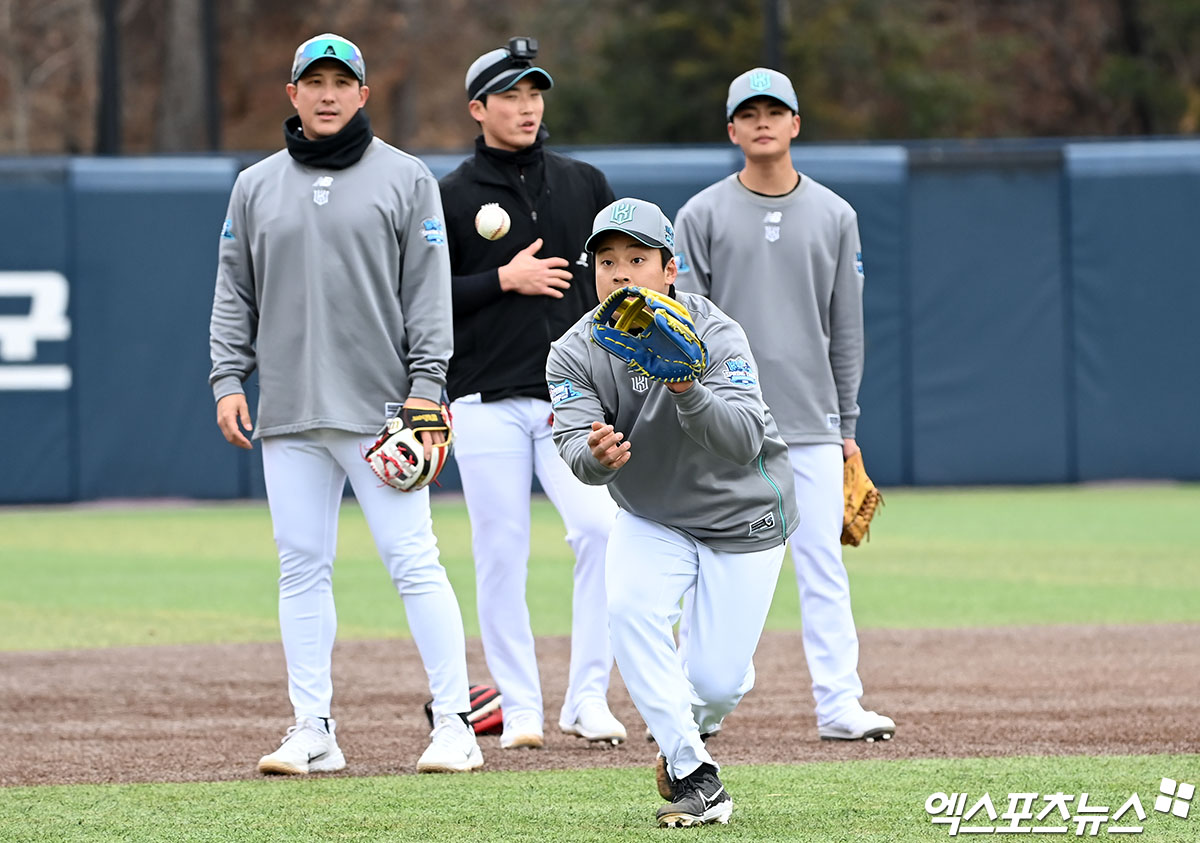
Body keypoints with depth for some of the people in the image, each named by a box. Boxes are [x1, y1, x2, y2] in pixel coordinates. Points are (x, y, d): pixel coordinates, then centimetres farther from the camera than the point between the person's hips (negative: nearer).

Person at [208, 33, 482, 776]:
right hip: (288, 412, 4)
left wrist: (426, 383, -9)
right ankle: (313, 731, 8)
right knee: (302, 567, 3)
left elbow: (430, 290, 0)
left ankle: (454, 724, -5)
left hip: (379, 407, -3)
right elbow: (235, 292, 15)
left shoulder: (406, 178, 4)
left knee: (413, 560, -7)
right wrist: (228, 378, 3)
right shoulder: (257, 186, 13)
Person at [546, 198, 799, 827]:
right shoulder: (575, 354, -16)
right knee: (629, 607, -26)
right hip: (650, 519, 3)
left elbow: (743, 439, -39)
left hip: (741, 516, -2)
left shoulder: (714, 334, -26)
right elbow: (576, 444, -27)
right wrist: (595, 455, -52)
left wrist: (688, 390, -57)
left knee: (717, 681, -6)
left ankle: (688, 730, 33)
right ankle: (695, 777, -16)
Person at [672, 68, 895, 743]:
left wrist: (846, 426, 8)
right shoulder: (703, 216, 1)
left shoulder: (834, 216, 8)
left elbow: (846, 330, 10)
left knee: (824, 564, -3)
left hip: (812, 425, 2)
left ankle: (839, 704, -4)